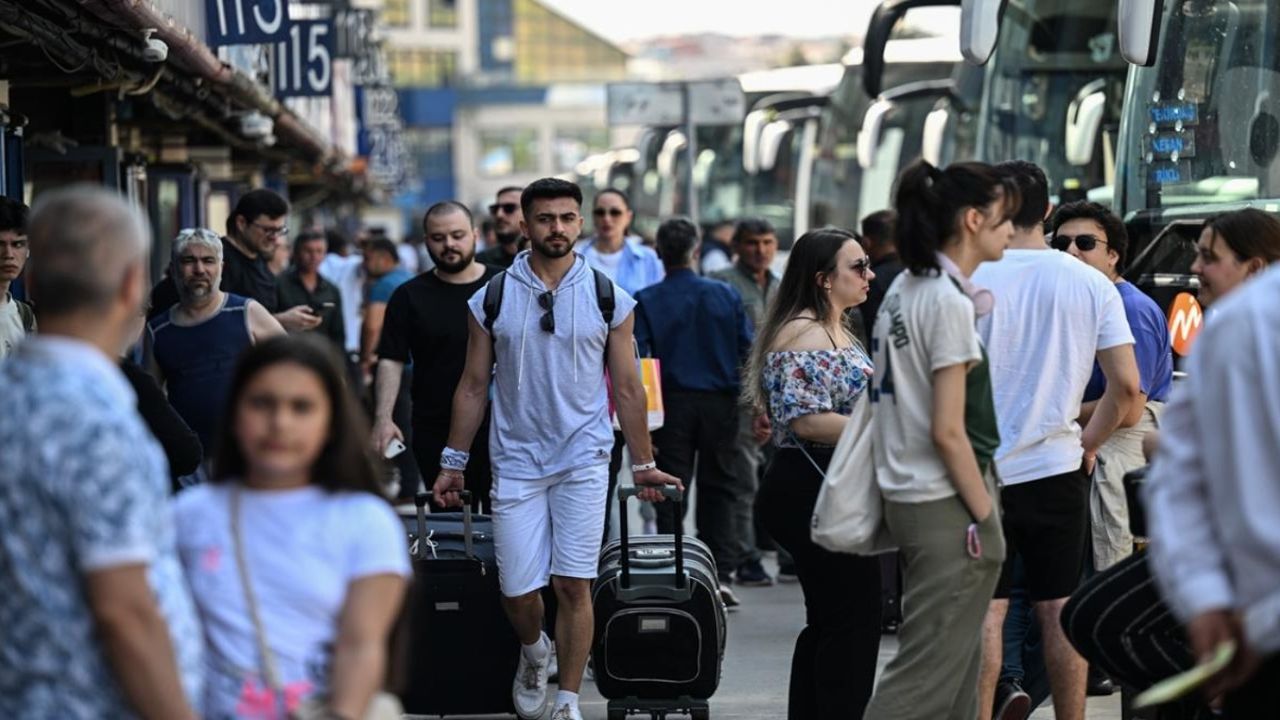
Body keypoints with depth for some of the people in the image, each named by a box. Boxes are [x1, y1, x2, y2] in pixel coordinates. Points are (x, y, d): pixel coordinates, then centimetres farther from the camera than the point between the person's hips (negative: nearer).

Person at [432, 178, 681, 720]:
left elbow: (627, 388, 7)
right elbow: (474, 386, 8)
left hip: (584, 460, -1)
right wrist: (453, 463, 7)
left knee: (573, 585, -6)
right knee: (518, 590, -1)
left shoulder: (609, 299, 2)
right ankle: (534, 653, 32)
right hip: (516, 462, 1)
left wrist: (643, 463, 8)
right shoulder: (492, 300, 3)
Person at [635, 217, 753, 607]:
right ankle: (721, 572, 1)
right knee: (718, 488, 9)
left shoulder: (646, 301, -5)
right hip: (719, 402, 1)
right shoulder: (726, 295, 0)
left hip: (671, 403, -1)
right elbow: (748, 351, 1)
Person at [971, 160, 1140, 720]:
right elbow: (1127, 386, -4)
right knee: (1060, 610, 8)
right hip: (1058, 468, 2)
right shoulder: (1091, 285, 0)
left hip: (981, 469, -2)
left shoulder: (971, 281, -8)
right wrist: (1088, 444, 10)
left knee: (985, 611, 2)